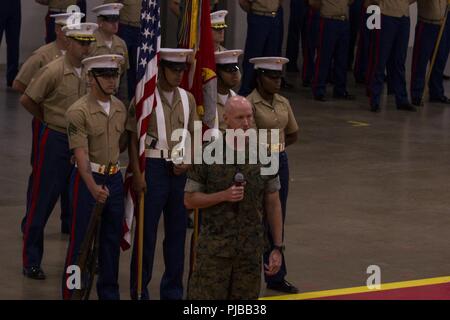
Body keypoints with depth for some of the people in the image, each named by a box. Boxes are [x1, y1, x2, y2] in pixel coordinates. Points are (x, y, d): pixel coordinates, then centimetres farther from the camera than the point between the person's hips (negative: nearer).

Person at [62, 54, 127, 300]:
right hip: (87, 179, -6)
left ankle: (109, 293, 25)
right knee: (81, 240, 0)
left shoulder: (120, 108, 4)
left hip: (115, 177, 6)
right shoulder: (78, 112, -16)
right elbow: (81, 155, -24)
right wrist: (94, 188, -34)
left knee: (112, 238, 13)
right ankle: (72, 293, 9)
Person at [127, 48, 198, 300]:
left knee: (177, 230, 10)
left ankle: (173, 290, 20)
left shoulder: (188, 99, 9)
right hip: (153, 167, -5)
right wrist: (137, 174, -11)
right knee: (147, 231, 0)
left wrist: (188, 162, -1)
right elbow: (133, 139, -6)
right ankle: (140, 291, 10)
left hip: (180, 170, 5)